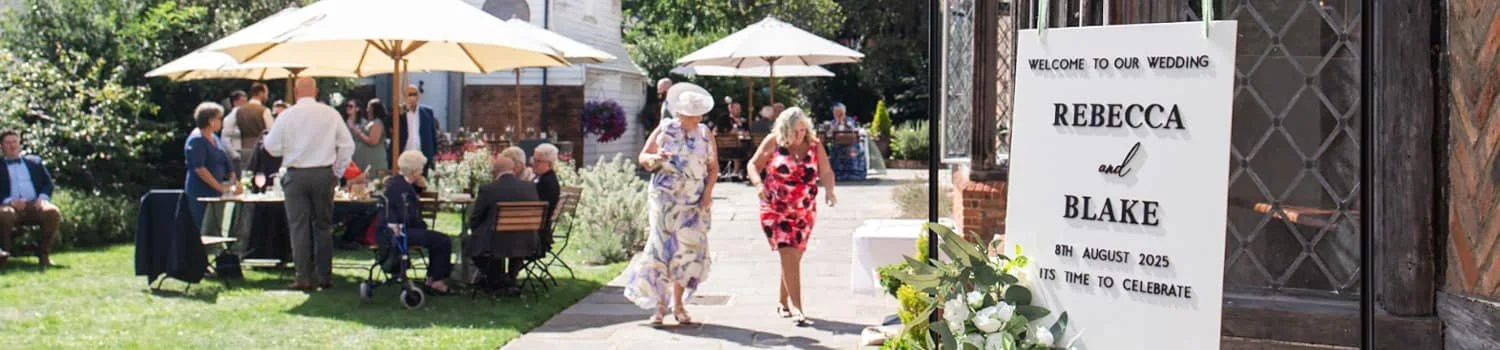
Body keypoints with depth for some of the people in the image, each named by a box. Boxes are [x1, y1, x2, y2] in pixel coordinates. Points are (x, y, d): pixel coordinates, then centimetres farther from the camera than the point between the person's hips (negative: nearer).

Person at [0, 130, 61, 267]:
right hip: (11, 206, -2)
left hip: (34, 205, 2)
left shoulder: (35, 161, 25)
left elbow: (48, 183, 18)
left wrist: (42, 197, -3)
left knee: (53, 212, -32)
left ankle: (43, 252, -17)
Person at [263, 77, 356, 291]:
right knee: (323, 226, 11)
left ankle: (305, 278, 1)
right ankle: (325, 276, 13)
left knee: (299, 227, 3)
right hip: (324, 174, 2)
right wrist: (337, 172, 12)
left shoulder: (287, 115, -5)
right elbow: (347, 145, 2)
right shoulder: (330, 114, -1)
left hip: (296, 175, -2)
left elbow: (272, 147, 0)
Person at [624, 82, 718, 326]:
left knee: (689, 249, 0)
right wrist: (654, 159, -18)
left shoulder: (706, 135, 7)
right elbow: (642, 157, 4)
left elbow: (713, 167, 10)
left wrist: (708, 191, -5)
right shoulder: (664, 130, 2)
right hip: (665, 199, -2)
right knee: (663, 247, -9)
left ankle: (678, 304, 11)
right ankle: (660, 305, -3)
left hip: (694, 204, 2)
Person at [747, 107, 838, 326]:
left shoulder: (814, 146, 1)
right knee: (789, 256, -13)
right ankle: (797, 308, -15)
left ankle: (783, 302, 28)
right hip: (776, 209, -3)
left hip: (804, 211, 3)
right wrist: (758, 184, -19)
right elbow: (754, 164, 0)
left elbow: (826, 173, 0)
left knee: (794, 257, 11)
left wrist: (829, 191, -20)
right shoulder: (773, 142, -5)